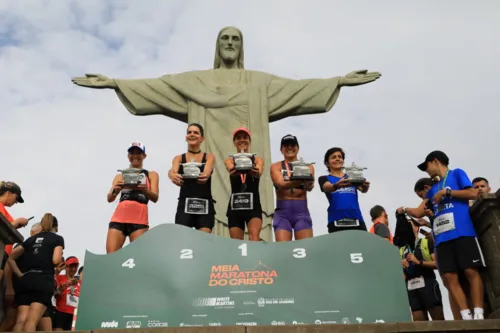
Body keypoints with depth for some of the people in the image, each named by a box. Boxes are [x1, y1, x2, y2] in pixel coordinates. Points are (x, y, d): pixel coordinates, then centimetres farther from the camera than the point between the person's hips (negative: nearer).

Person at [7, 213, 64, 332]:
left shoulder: (31, 238, 23)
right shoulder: (58, 238, 8)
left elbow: (11, 257, 21)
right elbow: (56, 260, -6)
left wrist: (20, 275, 18)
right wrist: (61, 258, 16)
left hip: (26, 280, 4)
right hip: (44, 281, -4)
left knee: (21, 319, -4)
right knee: (32, 320, -14)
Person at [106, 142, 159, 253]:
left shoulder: (151, 175, 16)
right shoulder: (120, 176, 19)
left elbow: (155, 198, 1)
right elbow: (110, 198, 8)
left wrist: (144, 190, -21)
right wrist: (115, 190, -15)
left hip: (140, 219, -2)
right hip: (119, 217, 2)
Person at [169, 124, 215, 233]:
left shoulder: (209, 157, 8)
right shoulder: (179, 158, 10)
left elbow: (207, 171, -14)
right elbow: (172, 171, -12)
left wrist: (205, 176, -39)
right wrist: (173, 176, -38)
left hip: (205, 205, 0)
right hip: (184, 204, 0)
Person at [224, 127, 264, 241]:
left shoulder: (258, 160, 7)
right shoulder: (229, 160, 9)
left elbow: (259, 173, -17)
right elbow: (231, 170, -16)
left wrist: (254, 171, -43)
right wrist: (235, 169, -43)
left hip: (253, 205, -1)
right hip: (235, 206, 2)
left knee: (254, 235, -22)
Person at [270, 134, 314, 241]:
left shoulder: (307, 166, 9)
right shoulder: (276, 166, 7)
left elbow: (310, 187, -10)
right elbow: (281, 184, -13)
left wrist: (308, 184, -35)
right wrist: (298, 181, -33)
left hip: (301, 211, 1)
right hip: (282, 212, -1)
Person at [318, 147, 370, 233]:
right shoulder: (324, 179, 12)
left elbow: (363, 190, -1)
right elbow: (327, 188, -11)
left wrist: (365, 186, -27)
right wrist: (337, 185, -34)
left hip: (356, 220, 2)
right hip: (336, 221, -2)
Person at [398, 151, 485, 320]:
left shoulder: (457, 173, 14)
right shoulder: (433, 189, 28)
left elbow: (473, 193, 0)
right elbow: (419, 212, 28)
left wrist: (447, 192, -1)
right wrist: (405, 210, 16)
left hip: (462, 232, -6)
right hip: (442, 237, 6)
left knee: (471, 271, -10)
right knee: (449, 277, -6)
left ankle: (479, 315, -9)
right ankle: (466, 317, -6)